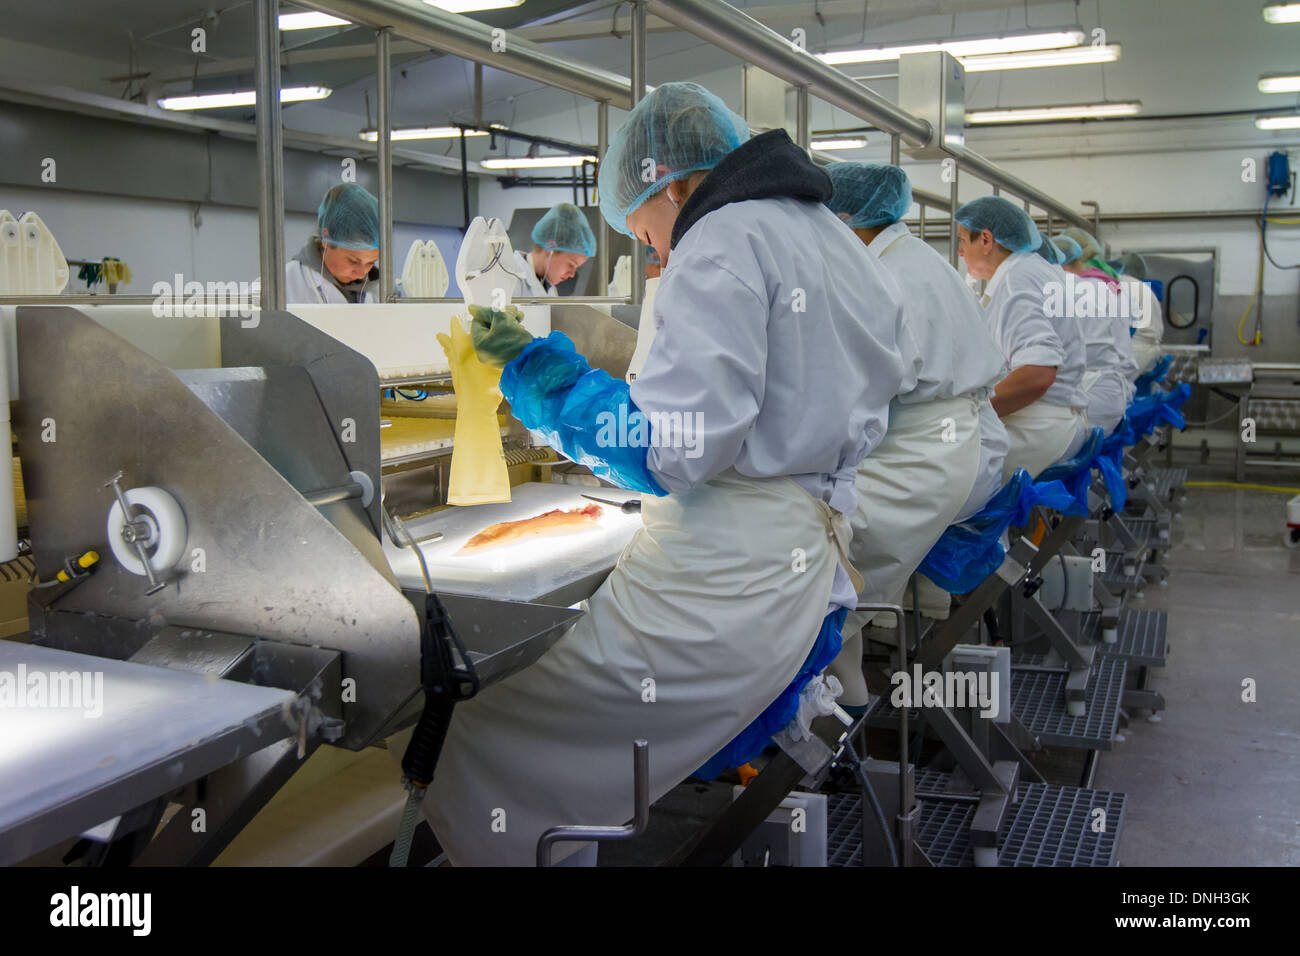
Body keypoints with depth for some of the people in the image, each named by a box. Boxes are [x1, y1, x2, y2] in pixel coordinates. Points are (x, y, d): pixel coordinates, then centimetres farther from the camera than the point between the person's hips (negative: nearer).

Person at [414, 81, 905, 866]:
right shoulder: (841, 244, 20)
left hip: (725, 578, -10)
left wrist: (542, 371, -9)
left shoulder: (723, 242, -9)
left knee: (490, 737, -2)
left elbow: (674, 450, -19)